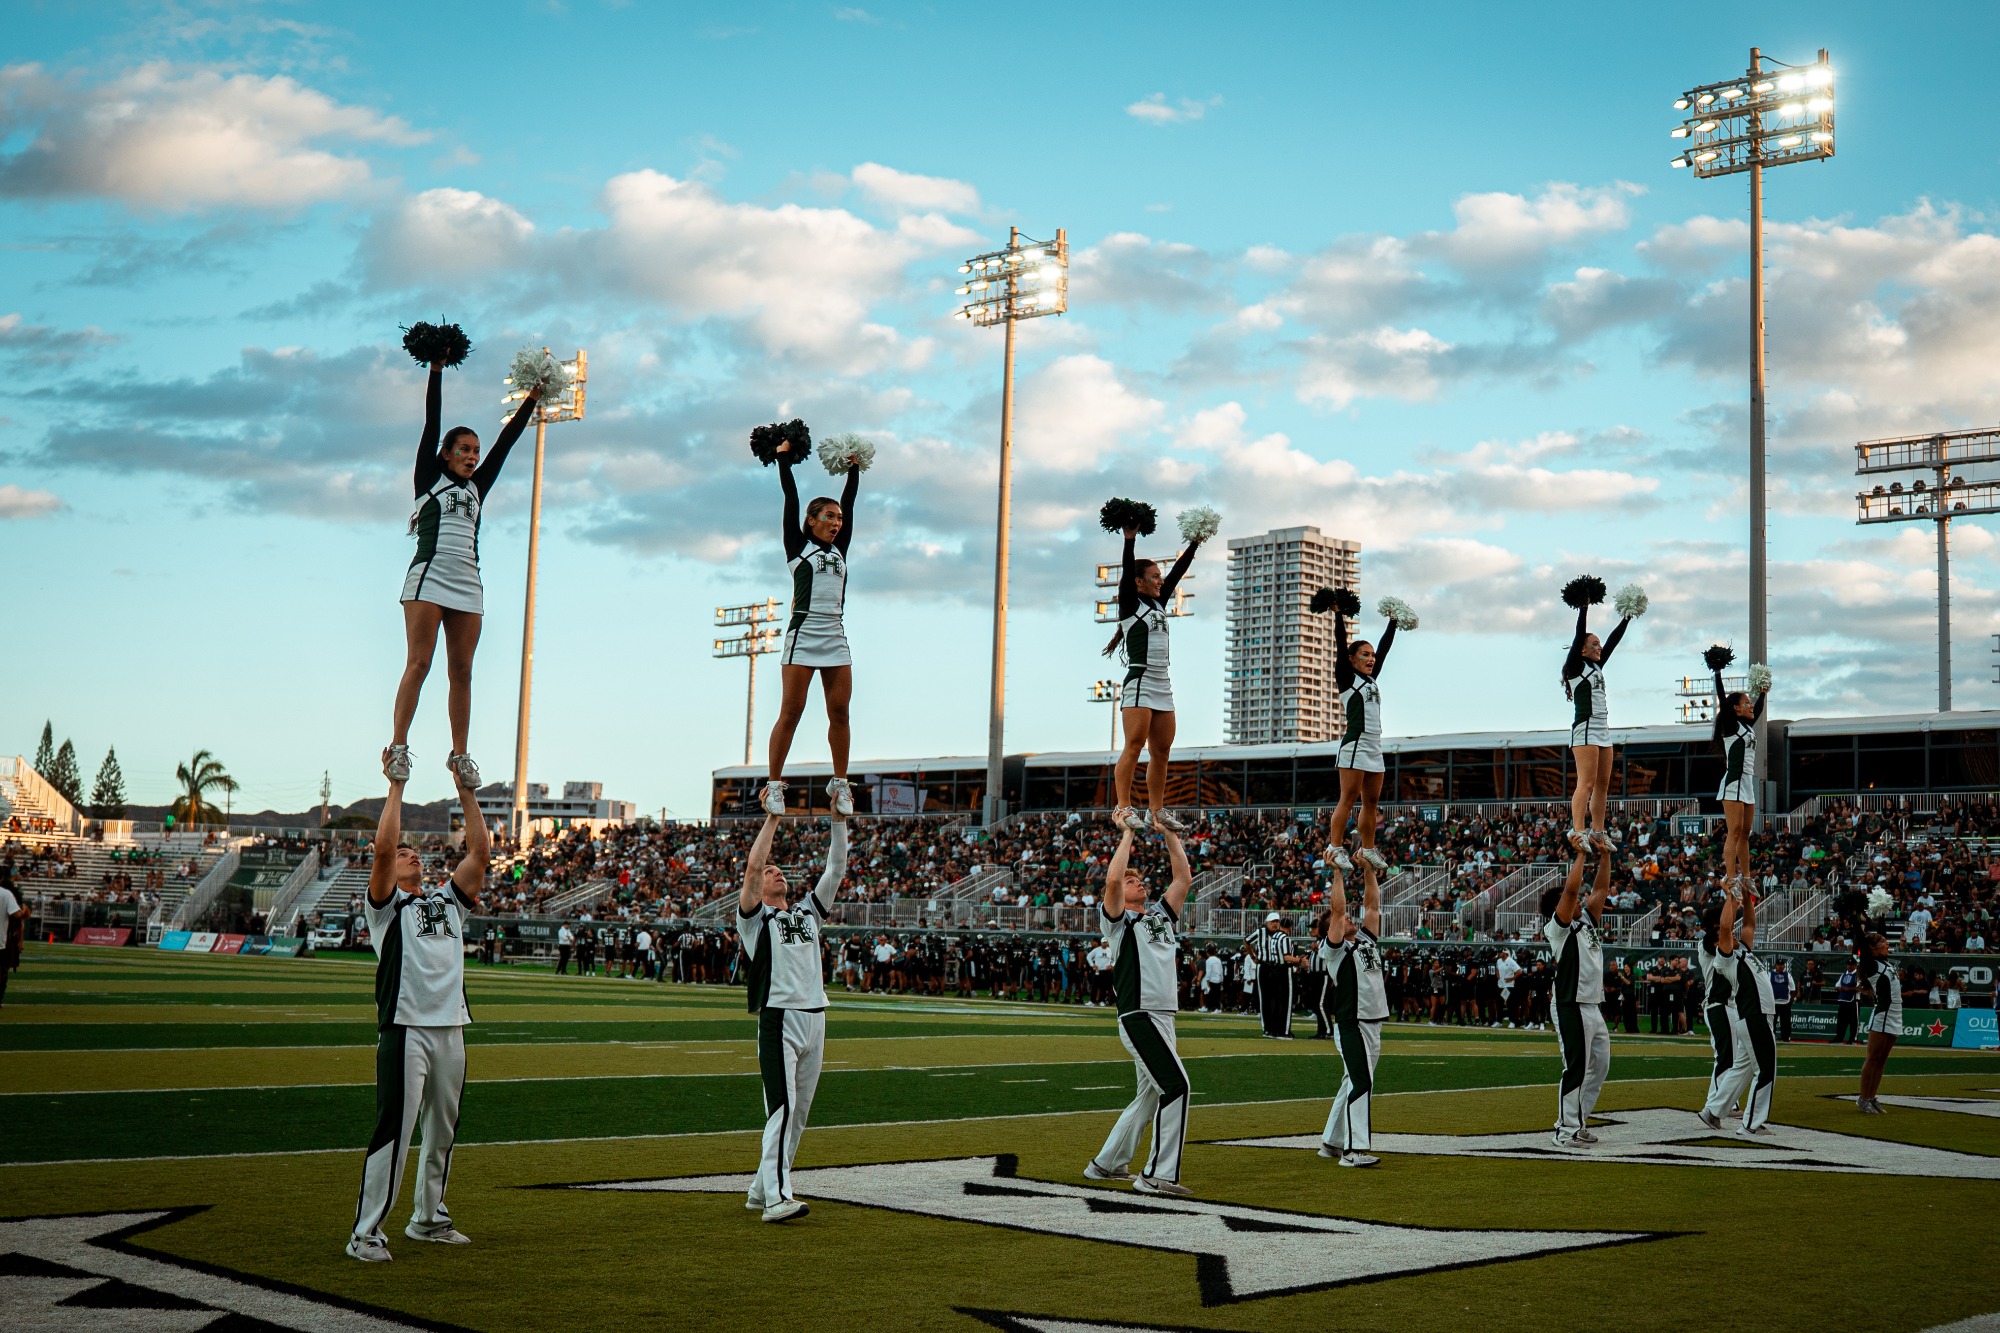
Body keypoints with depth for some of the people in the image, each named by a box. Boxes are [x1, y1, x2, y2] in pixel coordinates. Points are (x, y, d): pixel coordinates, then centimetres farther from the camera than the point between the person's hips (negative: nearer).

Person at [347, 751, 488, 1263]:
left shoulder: (449, 899, 20)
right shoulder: (387, 904, 5)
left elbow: (480, 851, 13)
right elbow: (383, 846, -10)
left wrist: (466, 791, 12)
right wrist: (396, 786, -5)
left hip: (451, 1028, 6)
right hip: (405, 1028, -6)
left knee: (443, 1130, 13)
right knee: (394, 1130, -10)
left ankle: (428, 1218, 27)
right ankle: (365, 1232, -5)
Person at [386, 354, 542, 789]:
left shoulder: (476, 488, 21)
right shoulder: (429, 479, 10)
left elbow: (506, 441, 23)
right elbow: (432, 423, 7)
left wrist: (533, 398, 25)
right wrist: (437, 370, 6)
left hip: (468, 586, 5)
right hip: (429, 577, -5)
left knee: (461, 672, 2)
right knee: (418, 663, -12)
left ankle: (459, 754, 3)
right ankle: (398, 747, -14)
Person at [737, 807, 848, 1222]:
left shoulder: (809, 913, 22)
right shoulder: (754, 918, 6)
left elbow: (836, 871, 17)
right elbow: (752, 866, -9)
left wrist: (840, 822, 11)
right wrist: (772, 819, -8)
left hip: (815, 1019, 6)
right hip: (778, 1020, -6)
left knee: (798, 1112, 8)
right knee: (782, 1108, -15)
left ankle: (761, 1190, 16)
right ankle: (777, 1198, -20)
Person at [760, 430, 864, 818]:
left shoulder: (839, 550, 17)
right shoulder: (798, 547, 5)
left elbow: (849, 501, 19)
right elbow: (791, 498, 4)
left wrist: (854, 469, 23)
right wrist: (784, 459, 9)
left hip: (836, 637, 5)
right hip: (803, 635, -5)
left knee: (840, 713, 1)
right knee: (791, 713, -7)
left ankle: (840, 783, 8)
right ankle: (774, 783, -4)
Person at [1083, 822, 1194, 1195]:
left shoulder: (1160, 913, 22)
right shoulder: (1117, 919, 2)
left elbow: (1184, 878, 21)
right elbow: (1112, 879, -16)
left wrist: (1171, 837, 18)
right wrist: (1127, 837, -6)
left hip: (1162, 1018, 8)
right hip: (1139, 1016, -8)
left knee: (1151, 1095, 13)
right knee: (1176, 1086, -17)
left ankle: (1106, 1164, 24)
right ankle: (1158, 1175, -16)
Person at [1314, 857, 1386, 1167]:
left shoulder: (1367, 940, 17)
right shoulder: (1334, 948, -3)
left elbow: (1372, 904, 16)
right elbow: (1337, 908, -12)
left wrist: (1369, 871, 12)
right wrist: (1338, 872, -8)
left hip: (1374, 1023, 8)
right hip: (1352, 1023, -8)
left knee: (1355, 1084, 12)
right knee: (1360, 1083, -15)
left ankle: (1332, 1142, 20)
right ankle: (1354, 1150, -17)